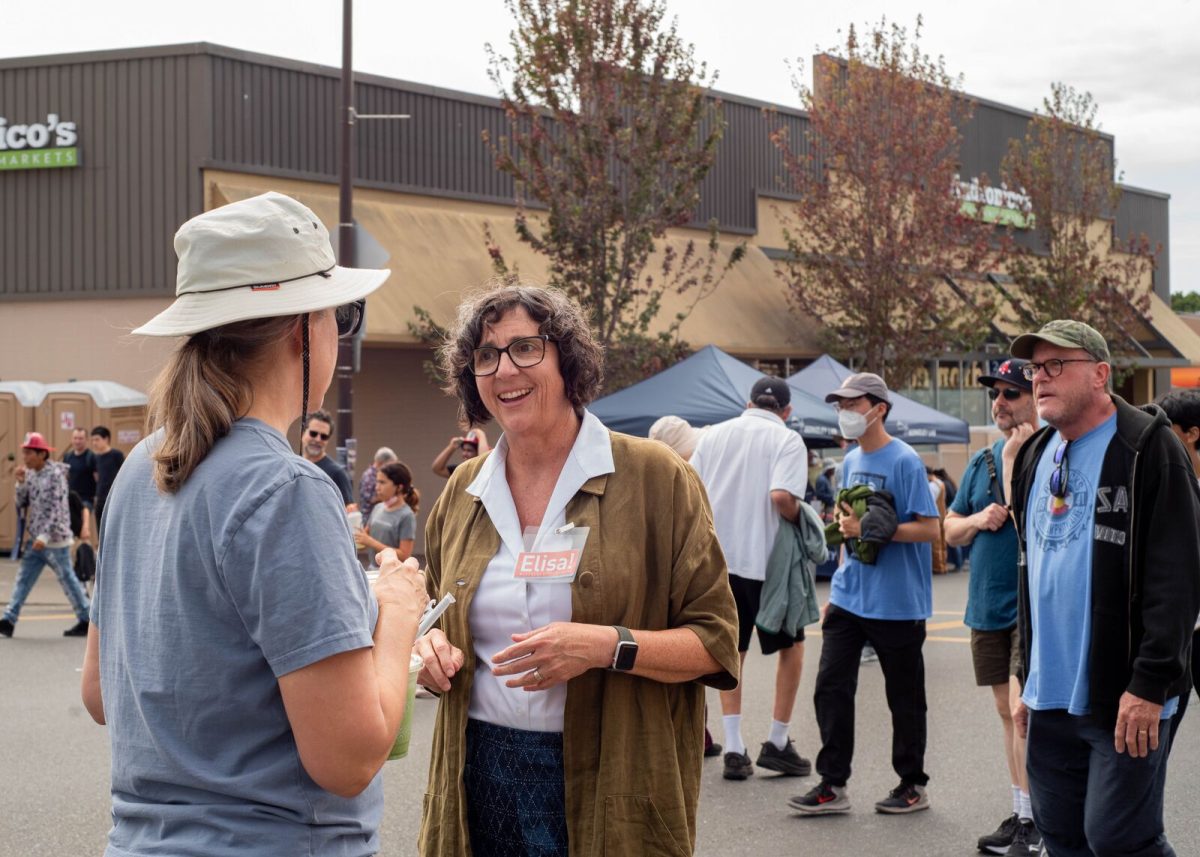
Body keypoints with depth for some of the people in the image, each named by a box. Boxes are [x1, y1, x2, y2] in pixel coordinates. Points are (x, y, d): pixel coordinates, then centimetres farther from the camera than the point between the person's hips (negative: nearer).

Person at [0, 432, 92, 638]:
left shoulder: (55, 475, -14)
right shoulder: (30, 474, 9)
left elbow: (56, 509, -19)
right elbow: (22, 504, 10)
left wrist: (44, 536, -26)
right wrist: (20, 483, -5)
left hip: (54, 539, -8)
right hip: (37, 539, 8)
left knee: (67, 578, 0)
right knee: (22, 578, 3)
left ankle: (86, 620, 10)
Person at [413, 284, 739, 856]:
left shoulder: (655, 477, -5)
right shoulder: (464, 490, 8)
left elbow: (716, 642, -6)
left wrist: (610, 646, -22)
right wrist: (430, 646, -2)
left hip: (608, 783, -4)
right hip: (478, 778, 4)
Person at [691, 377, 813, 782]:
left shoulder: (715, 433, 10)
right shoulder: (787, 440, -5)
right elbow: (781, 495, -20)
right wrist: (798, 518, -2)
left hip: (719, 556, 4)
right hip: (764, 558, -4)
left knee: (731, 651, 13)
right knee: (791, 645, 14)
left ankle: (734, 750, 9)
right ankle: (777, 743, 13)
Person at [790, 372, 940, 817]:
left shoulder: (905, 462, -12)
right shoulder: (850, 461, 10)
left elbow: (929, 529, -17)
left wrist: (870, 528, -23)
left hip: (897, 602, -6)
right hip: (849, 597, 7)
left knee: (904, 697, 6)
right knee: (831, 687, 1)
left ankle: (913, 786, 20)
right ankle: (833, 785, 8)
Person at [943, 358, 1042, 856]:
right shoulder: (982, 460, 13)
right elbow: (950, 530, 18)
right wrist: (978, 520, -4)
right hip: (988, 604, 7)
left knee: (1022, 707, -13)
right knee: (1006, 711, 12)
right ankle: (1021, 815, 21)